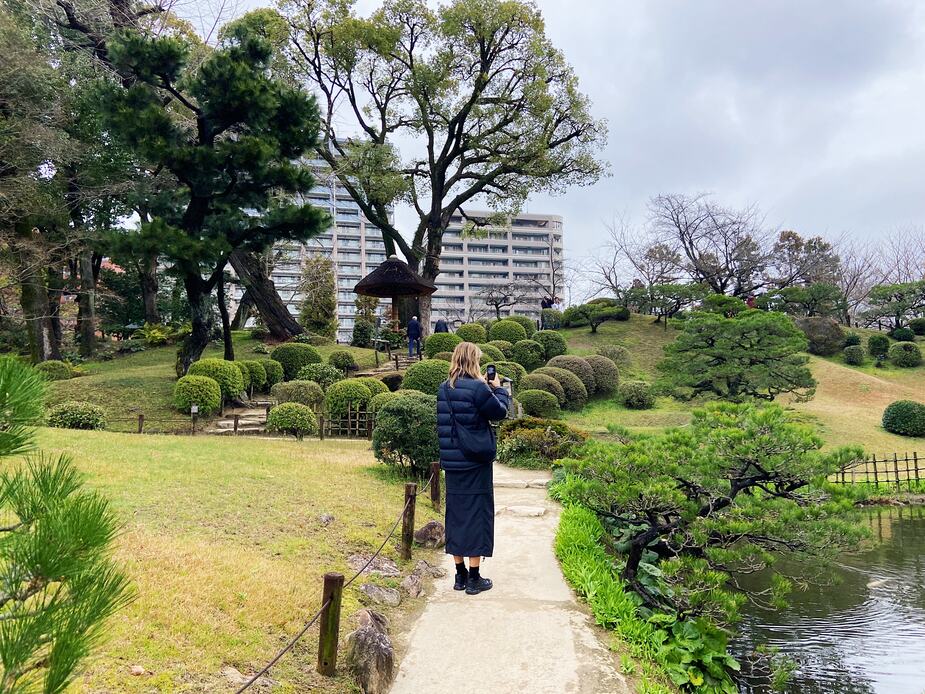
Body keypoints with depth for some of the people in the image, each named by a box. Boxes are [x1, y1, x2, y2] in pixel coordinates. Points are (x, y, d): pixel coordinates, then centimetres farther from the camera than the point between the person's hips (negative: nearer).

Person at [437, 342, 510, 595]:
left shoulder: (443, 389, 4)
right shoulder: (477, 388, -16)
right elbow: (500, 412, -6)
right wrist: (499, 389, 10)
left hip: (451, 462, 6)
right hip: (476, 462, -6)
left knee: (456, 514, 13)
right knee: (476, 515, 4)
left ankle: (460, 575, 21)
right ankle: (474, 579, 10)